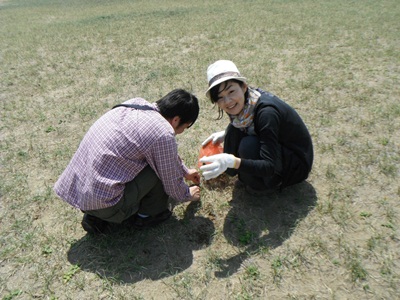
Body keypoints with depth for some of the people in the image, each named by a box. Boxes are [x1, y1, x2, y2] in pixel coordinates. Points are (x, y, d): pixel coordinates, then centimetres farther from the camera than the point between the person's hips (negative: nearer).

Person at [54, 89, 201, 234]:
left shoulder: (137, 103, 5)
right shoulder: (163, 135, -19)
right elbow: (172, 183, -4)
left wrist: (185, 171, 31)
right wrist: (188, 195, 17)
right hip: (102, 201, -8)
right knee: (161, 166, -7)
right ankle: (147, 215, 16)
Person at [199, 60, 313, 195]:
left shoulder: (266, 111, -34)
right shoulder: (244, 103, -12)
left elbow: (269, 167, -35)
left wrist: (232, 161, -47)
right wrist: (225, 134, -3)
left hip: (299, 164, -7)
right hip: (279, 148, 7)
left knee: (248, 145, -30)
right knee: (235, 129, -10)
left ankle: (260, 186, -4)